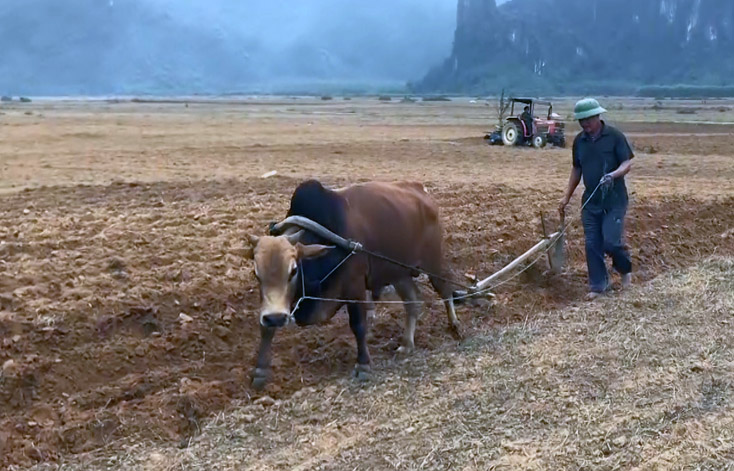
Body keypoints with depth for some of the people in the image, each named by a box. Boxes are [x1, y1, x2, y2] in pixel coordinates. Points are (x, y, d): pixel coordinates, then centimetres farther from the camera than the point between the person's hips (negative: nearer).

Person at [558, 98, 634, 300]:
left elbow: (627, 163, -9)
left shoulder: (614, 136, -8)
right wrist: (567, 196, 15)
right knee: (592, 245, 3)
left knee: (611, 241, -10)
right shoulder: (579, 141, 8)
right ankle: (598, 285, 14)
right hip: (590, 201, 5)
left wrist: (614, 175, -30)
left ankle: (625, 269, 20)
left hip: (614, 200, -5)